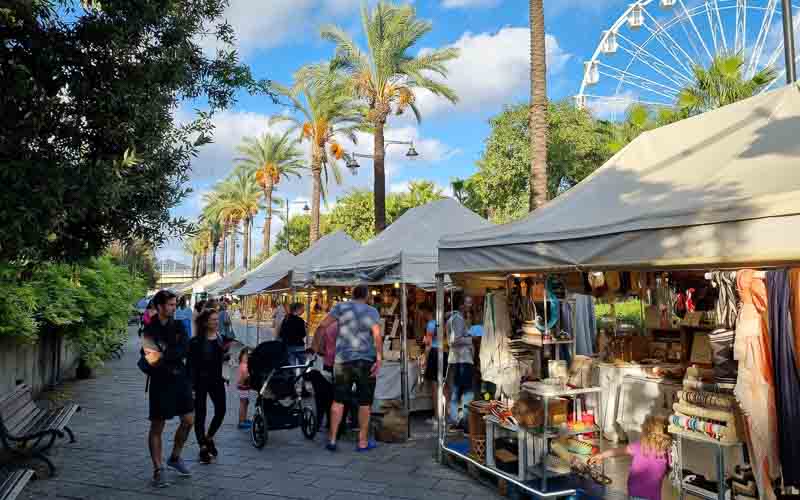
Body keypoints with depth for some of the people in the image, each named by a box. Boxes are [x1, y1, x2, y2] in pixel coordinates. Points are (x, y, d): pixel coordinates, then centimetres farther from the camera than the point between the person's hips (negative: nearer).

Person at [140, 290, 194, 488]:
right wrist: (174, 356, -19)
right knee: (157, 427, 4)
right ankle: (158, 470, 14)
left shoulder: (178, 326, 4)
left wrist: (163, 356, -20)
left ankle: (175, 458, 30)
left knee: (188, 420, 9)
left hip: (181, 379, 5)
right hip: (161, 382, -5)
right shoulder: (150, 330, -10)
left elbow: (185, 350, -11)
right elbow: (152, 361, -20)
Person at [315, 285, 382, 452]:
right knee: (364, 402, 7)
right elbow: (377, 336, -12)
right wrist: (379, 359, -14)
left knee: (338, 400, 11)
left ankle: (332, 439, 13)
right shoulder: (372, 311, 1)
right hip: (365, 361, -1)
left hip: (342, 360, 2)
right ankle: (363, 442, 12)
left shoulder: (341, 307, 4)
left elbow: (322, 326, -3)